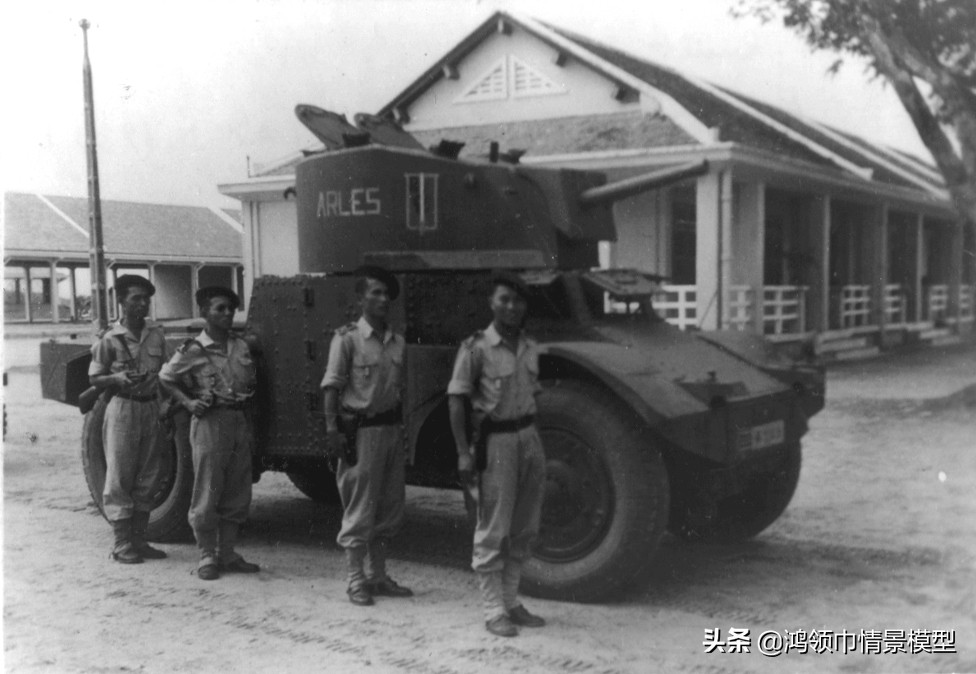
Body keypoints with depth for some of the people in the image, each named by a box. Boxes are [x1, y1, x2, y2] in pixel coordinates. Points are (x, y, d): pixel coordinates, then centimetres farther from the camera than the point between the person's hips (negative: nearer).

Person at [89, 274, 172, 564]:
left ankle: (138, 539, 20)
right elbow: (94, 379, -1)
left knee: (147, 478, 10)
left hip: (151, 408, 5)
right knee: (120, 478, -1)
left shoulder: (156, 334, 6)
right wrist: (119, 378, -19)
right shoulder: (110, 340, -6)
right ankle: (122, 543, 7)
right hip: (123, 409, -5)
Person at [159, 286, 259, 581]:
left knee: (237, 495, 8)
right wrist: (188, 402, -8)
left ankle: (227, 554, 18)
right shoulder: (193, 350, -5)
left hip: (240, 421, 5)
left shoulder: (241, 346, 9)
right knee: (207, 494, -1)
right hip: (210, 422, -5)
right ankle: (207, 557, 9)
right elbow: (166, 377, 5)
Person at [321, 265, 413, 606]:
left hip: (391, 429, 7)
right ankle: (356, 581, 9)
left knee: (389, 508, 12)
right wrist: (332, 428, -18)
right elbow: (332, 385, -10)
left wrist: (401, 429, 13)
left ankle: (378, 575, 24)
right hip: (361, 431, -7)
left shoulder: (397, 342, 11)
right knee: (359, 510, -1)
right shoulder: (347, 338, -6)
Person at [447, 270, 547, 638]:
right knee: (493, 530, -1)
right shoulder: (476, 348, -9)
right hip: (495, 441, -7)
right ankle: (494, 611, 7)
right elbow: (457, 401, -11)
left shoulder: (530, 349, 10)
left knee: (524, 528, 12)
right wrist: (464, 453, -16)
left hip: (529, 438, 7)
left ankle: (511, 601, 24)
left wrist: (531, 436, 18)